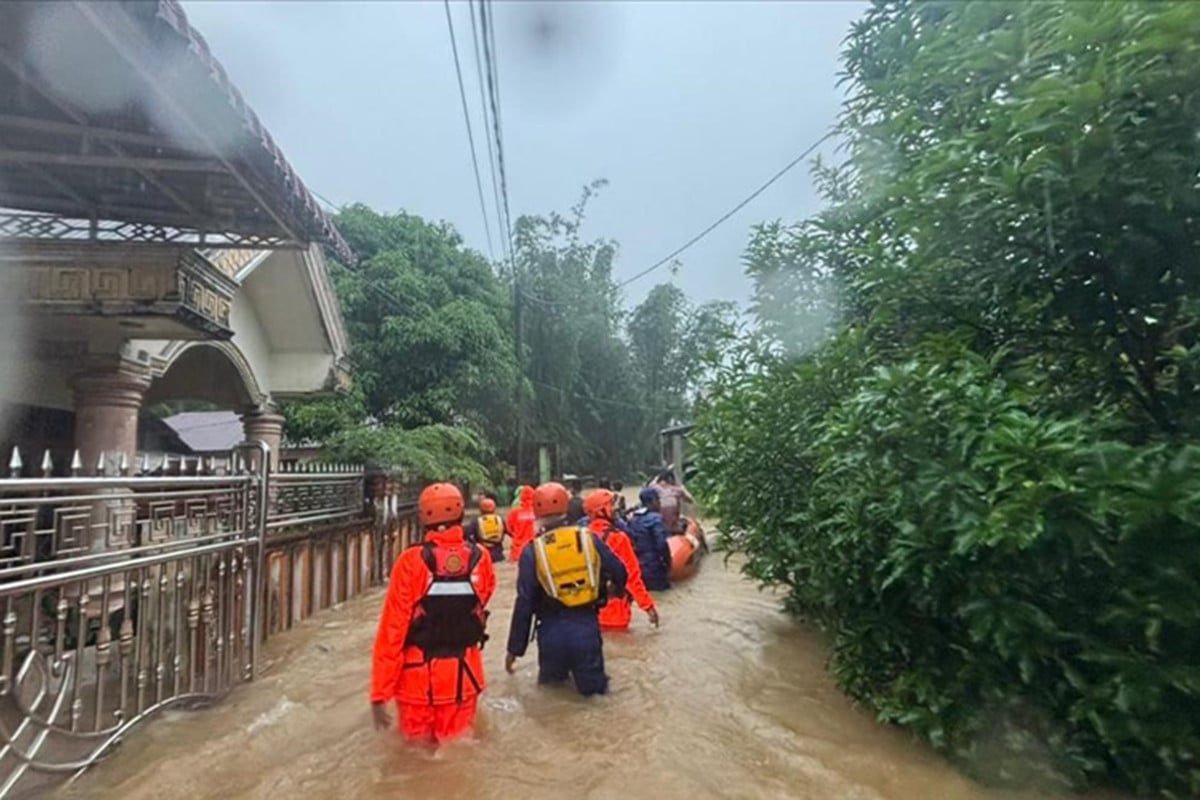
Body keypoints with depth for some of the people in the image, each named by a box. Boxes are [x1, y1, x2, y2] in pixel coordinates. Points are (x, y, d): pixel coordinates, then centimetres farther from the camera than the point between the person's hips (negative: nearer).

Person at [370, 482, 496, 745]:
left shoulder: (412, 562, -17)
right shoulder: (481, 559, -10)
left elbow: (392, 630, -15)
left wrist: (379, 694, -8)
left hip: (419, 676, -1)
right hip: (464, 675, 2)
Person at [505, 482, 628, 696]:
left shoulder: (532, 551, -6)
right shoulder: (589, 538, -3)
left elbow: (524, 603, -6)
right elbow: (620, 573, 5)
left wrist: (514, 648, 4)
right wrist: (616, 589, 29)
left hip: (552, 631, 0)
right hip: (587, 627, 0)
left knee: (551, 684, 23)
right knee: (593, 688, 17)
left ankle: (557, 678, 6)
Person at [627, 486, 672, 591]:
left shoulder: (632, 518, 8)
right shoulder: (655, 518, -17)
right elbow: (661, 544, -21)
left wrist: (635, 561, 17)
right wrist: (667, 562, -9)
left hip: (637, 566, 8)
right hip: (654, 567, -8)